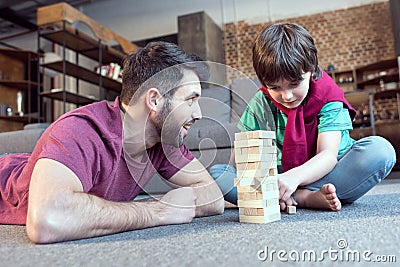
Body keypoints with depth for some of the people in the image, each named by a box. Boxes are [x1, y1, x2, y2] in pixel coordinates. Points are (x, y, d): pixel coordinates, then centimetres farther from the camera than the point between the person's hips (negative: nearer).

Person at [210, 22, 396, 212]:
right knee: (216, 173, -18)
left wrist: (295, 176, -43)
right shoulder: (261, 103, -6)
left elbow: (328, 155, -23)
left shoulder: (328, 97, -11)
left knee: (381, 150, -28)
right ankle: (307, 197, -29)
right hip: (281, 176, 2)